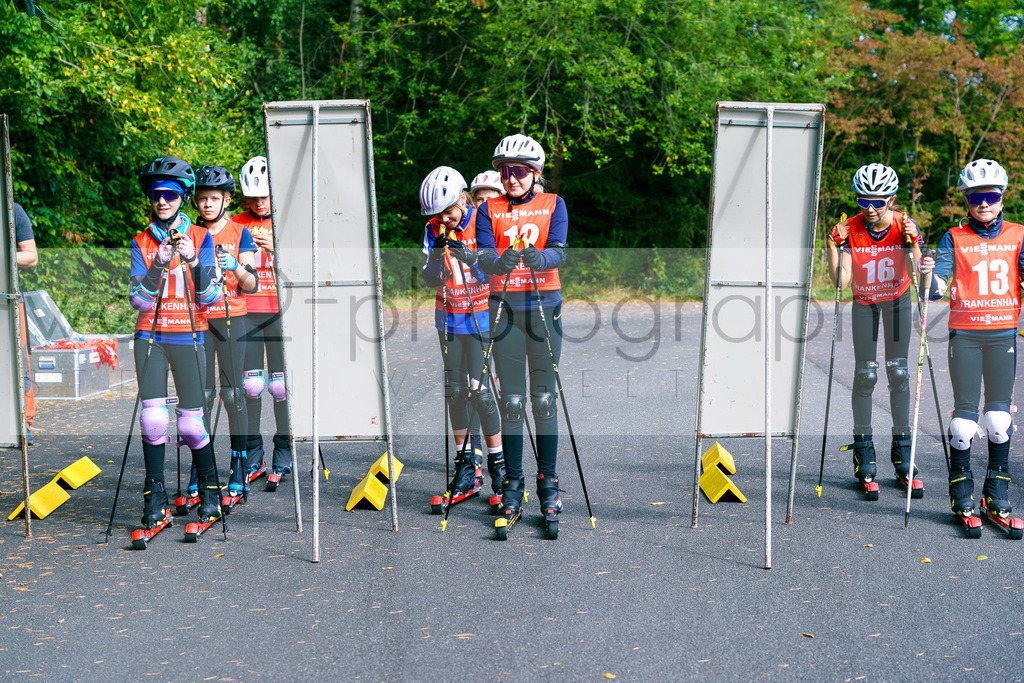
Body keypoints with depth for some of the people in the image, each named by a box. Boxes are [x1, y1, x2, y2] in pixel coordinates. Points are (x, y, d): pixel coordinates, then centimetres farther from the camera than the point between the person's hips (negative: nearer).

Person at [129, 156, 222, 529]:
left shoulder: (200, 237, 2)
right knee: (153, 418, -7)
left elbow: (210, 296, -5)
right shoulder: (141, 242, 6)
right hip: (150, 338, 1)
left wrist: (194, 262, -20)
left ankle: (209, 489, 18)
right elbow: (139, 299, -4)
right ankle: (155, 497, 6)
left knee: (191, 423, -3)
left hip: (187, 337, -1)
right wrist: (158, 265, -18)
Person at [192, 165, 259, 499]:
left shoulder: (240, 233, 1)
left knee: (233, 393, -1)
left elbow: (251, 286, -4)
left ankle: (239, 465, 7)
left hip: (231, 318, -2)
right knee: (202, 393, 2)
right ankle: (199, 467, 9)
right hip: (198, 319, 2)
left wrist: (236, 268, -23)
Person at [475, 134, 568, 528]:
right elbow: (482, 256, -9)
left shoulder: (553, 205, 5)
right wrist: (500, 262, -33)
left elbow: (558, 251, -10)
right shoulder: (489, 210, 6)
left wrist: (538, 258, -33)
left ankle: (548, 483, 10)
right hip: (505, 306, 1)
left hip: (545, 306, 0)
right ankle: (513, 484, 11)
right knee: (511, 400, 2)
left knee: (544, 398, 1)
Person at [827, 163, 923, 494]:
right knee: (865, 373, -5)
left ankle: (902, 448, 7)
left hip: (897, 298, 0)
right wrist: (833, 245, -34)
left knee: (898, 371, -3)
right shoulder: (850, 229, -22)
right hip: (864, 301, 0)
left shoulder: (905, 226, -21)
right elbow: (841, 282, -25)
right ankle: (863, 448, 6)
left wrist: (912, 241, -39)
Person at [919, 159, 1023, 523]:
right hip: (964, 333, -1)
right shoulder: (954, 238, 2)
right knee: (965, 412, 0)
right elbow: (937, 289, -6)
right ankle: (961, 487, 16)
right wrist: (930, 275, -27)